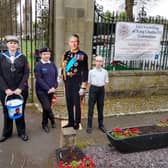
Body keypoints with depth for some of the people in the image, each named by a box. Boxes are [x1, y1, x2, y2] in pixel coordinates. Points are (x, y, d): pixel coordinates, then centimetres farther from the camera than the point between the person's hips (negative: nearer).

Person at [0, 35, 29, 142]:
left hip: (20, 90, 0)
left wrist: (20, 88, -13)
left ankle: (22, 132, 22)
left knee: (20, 111, 8)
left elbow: (26, 74, -3)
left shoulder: (23, 57, 3)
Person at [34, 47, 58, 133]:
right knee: (47, 107, -11)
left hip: (51, 90, 4)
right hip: (41, 90, -4)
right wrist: (48, 88, -17)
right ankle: (52, 120, 15)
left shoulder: (52, 64, 7)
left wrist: (54, 87, -9)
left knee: (47, 107, 11)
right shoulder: (38, 65, -7)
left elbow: (56, 77, 7)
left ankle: (45, 124, 28)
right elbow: (39, 79, -13)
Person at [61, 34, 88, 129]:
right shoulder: (66, 54, 6)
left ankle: (77, 123, 20)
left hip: (77, 83, -5)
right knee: (69, 103, 13)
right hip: (67, 83, 5)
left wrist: (83, 87, -15)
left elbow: (85, 72, -12)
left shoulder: (83, 55, -10)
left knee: (77, 104, 5)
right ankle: (71, 122, 27)